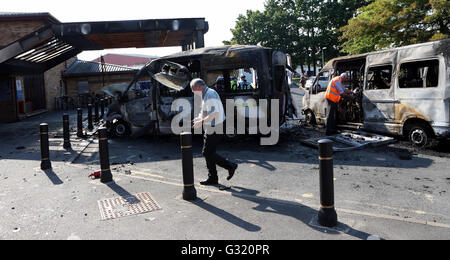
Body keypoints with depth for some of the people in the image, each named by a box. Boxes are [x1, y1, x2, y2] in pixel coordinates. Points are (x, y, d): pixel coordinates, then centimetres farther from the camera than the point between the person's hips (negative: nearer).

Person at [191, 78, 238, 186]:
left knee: (208, 153, -4)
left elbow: (215, 113, -27)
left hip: (214, 129, -10)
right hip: (211, 129, 10)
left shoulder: (210, 94, -18)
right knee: (208, 153, 12)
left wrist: (202, 122, -23)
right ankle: (212, 179, 19)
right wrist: (199, 118, 11)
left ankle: (230, 166, 4)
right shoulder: (206, 95, 15)